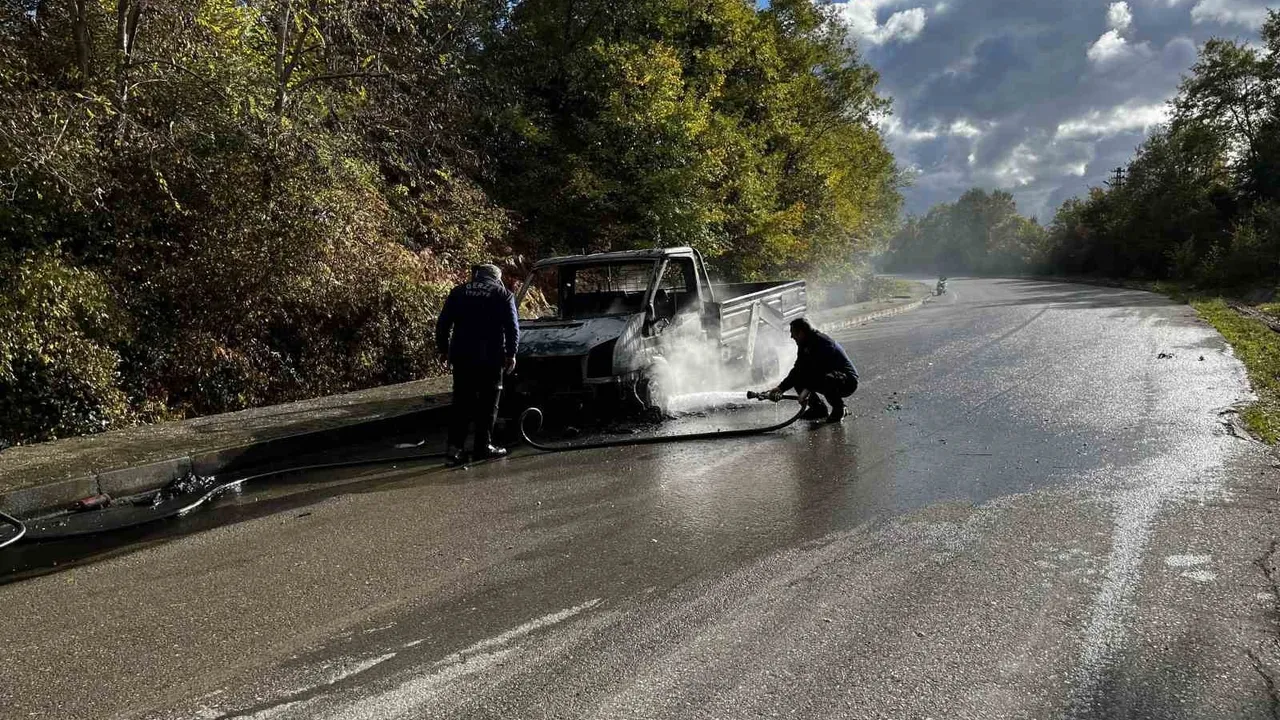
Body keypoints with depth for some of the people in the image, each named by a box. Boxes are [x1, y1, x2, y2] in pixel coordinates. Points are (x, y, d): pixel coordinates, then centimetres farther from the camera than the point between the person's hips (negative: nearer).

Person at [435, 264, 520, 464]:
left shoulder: (458, 292, 12)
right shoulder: (503, 294, 5)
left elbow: (443, 323, 9)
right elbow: (512, 327, -3)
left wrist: (443, 349, 15)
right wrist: (511, 353, 2)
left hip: (461, 356, 3)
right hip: (490, 357, -3)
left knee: (462, 403, 8)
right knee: (487, 404, 5)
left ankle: (455, 446, 1)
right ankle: (483, 446, 4)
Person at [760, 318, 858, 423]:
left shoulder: (822, 341, -21)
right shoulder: (804, 346, 8)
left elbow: (820, 370, -30)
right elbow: (797, 370, 5)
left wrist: (807, 389, -33)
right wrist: (781, 388, -5)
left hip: (848, 380, -9)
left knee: (828, 379, -40)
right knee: (798, 378, 2)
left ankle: (838, 409, -12)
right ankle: (819, 409, 7)